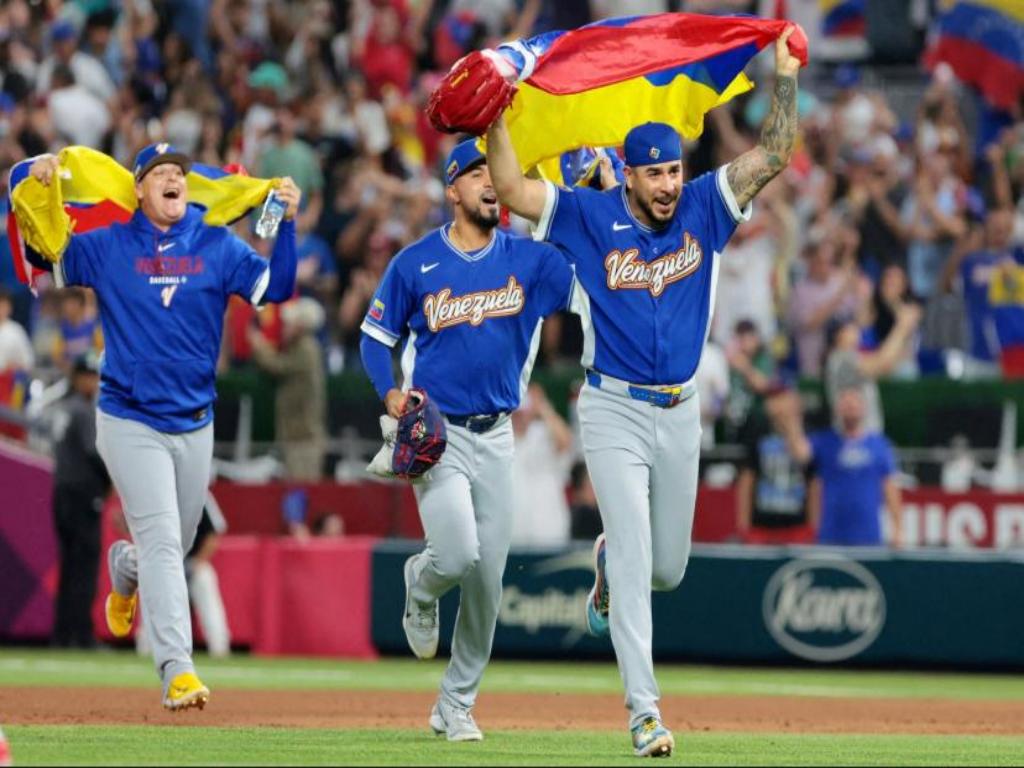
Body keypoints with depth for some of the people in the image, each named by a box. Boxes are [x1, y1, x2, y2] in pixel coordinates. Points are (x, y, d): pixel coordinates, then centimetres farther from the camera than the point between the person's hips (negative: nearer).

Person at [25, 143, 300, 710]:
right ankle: (177, 671, -21)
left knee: (175, 545, 16)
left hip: (195, 424, 3)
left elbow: (276, 287, -6)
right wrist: (37, 177, -13)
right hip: (129, 423, -3)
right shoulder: (106, 248, 1)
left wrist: (287, 222, -19)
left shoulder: (218, 248, 4)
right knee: (162, 541, -15)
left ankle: (124, 571, 52)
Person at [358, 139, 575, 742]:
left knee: (488, 580, 4)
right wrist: (391, 393, -12)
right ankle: (422, 584, 18)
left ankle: (457, 706, 18)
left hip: (497, 436, 3)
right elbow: (376, 336, 5)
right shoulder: (415, 264, -3)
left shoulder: (528, 259, 2)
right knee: (458, 557, -21)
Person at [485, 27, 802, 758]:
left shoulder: (703, 210, 2)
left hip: (680, 415, 4)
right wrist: (497, 116, -18)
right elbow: (512, 189, -11)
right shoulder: (591, 216, -4)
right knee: (637, 562, -12)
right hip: (614, 414, -4)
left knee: (668, 569, 13)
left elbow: (772, 156, -2)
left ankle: (610, 565, 50)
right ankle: (645, 712, -12)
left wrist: (786, 76, -8)